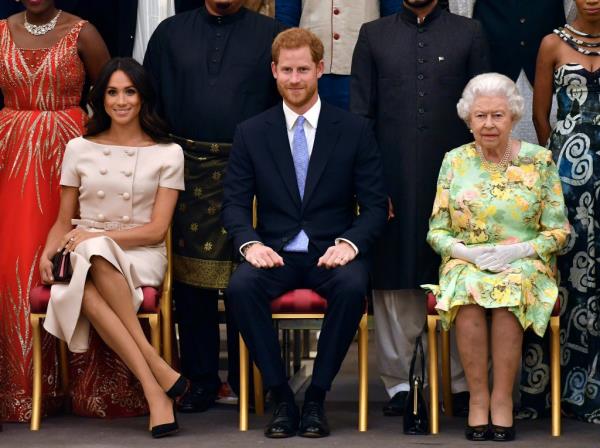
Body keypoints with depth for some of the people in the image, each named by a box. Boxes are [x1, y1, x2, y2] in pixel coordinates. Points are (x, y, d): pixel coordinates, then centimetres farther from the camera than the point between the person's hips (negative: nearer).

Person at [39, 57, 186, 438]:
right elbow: (64, 222, 15)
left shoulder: (168, 154, 5)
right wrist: (48, 253, -7)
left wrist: (95, 237, -13)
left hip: (141, 256, -2)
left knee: (96, 256, -39)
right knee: (84, 291, -37)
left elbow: (156, 229, -2)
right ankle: (158, 374, -38)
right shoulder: (79, 149, 12)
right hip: (86, 258, 2)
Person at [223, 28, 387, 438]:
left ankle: (317, 398, -19)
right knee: (241, 287, -32)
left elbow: (375, 205, 2)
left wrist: (349, 243, -17)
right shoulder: (251, 134, 8)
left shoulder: (355, 130, 5)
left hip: (332, 252, -1)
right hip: (275, 251, 1)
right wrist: (250, 243, -16)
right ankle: (281, 397, -19)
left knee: (353, 287, -35)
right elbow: (235, 203, 5)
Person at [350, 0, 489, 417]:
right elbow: (360, 113, 7)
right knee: (395, 282, 3)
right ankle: (400, 382, 11)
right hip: (393, 180, 1)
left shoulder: (469, 34, 9)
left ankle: (462, 383, 10)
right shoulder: (374, 35, 10)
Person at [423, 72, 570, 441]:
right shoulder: (454, 162, 7)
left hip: (525, 263, -1)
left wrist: (520, 250, -15)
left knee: (511, 289, -35)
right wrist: (467, 251, -13)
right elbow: (437, 232, 7)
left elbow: (559, 231, 2)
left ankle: (502, 399, -27)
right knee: (468, 290, -34)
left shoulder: (539, 160, 3)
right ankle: (478, 397, -26)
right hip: (467, 263, 1)